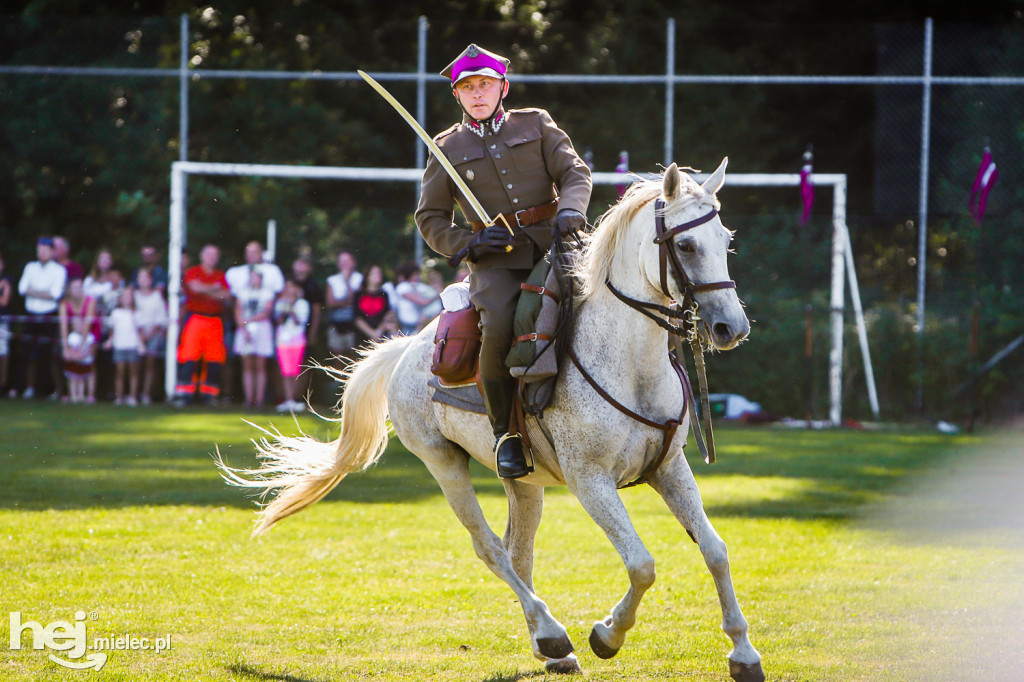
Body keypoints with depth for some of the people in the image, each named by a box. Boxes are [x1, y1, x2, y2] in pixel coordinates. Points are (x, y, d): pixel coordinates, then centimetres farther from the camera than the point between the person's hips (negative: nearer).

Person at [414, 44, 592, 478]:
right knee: (499, 328, -30)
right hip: (496, 260, -1)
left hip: (552, 244, 1)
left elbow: (574, 172, 7)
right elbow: (430, 219, 15)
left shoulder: (535, 125, 14)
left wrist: (570, 211, -16)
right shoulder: (448, 148, 13)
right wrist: (468, 244, -4)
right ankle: (504, 432, -14)